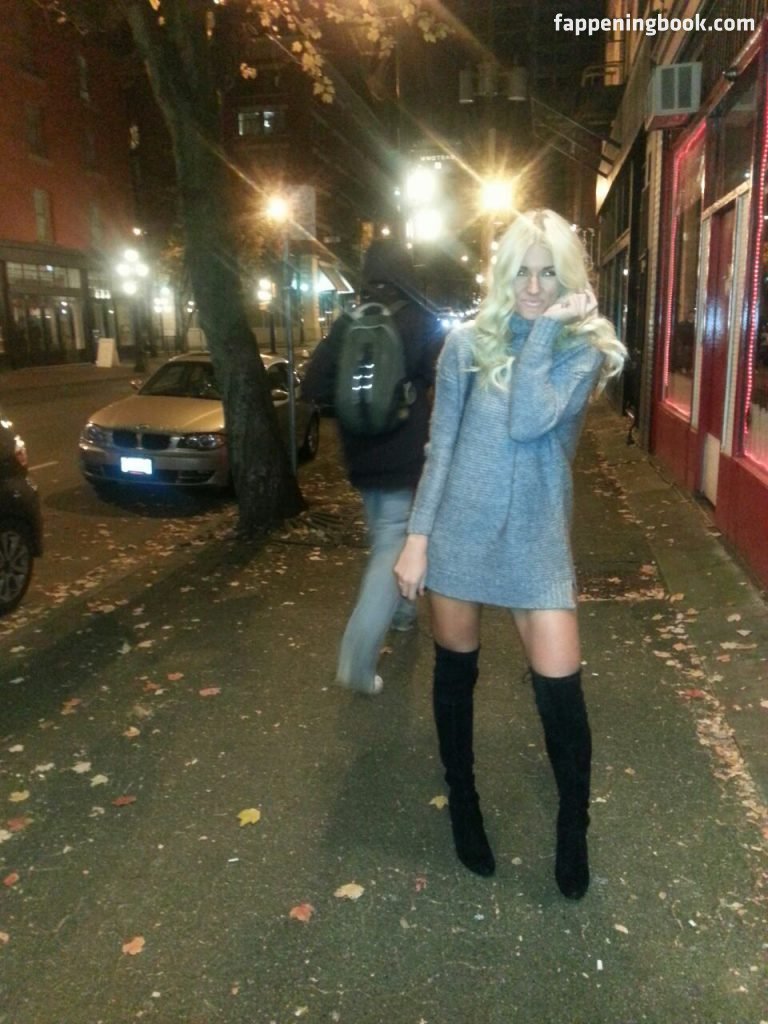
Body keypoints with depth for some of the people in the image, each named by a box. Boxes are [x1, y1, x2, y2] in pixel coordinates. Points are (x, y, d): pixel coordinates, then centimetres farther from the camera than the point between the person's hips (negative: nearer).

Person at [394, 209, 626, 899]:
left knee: (560, 689, -3)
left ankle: (574, 830, 24)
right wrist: (418, 535, -2)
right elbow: (442, 446, 2)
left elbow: (528, 422, -20)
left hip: (536, 540, -1)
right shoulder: (467, 343, 1)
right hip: (461, 529, 1)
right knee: (456, 674, 13)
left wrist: (543, 328, -14)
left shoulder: (582, 350, -1)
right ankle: (463, 806, 37)